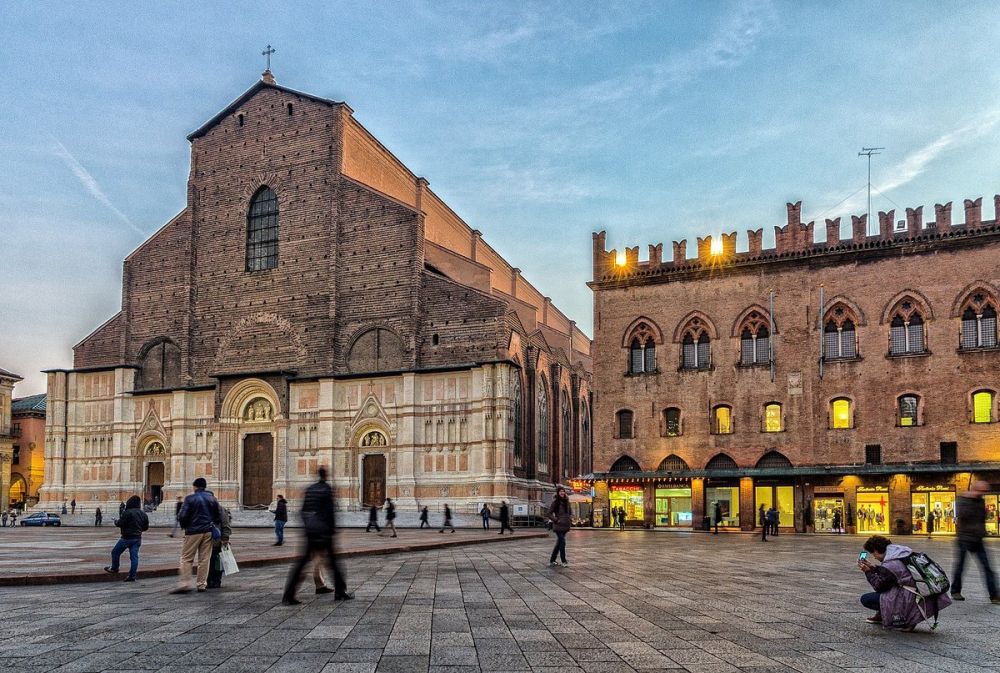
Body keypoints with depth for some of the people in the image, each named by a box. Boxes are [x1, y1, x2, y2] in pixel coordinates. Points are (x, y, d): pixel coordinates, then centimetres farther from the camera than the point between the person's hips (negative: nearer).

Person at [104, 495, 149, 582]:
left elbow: (120, 523, -16)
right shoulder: (143, 514, 8)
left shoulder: (128, 512, -15)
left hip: (127, 537, -6)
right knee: (134, 556, 4)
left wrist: (116, 521, 5)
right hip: (137, 538, 6)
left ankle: (114, 569, 28)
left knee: (115, 552, 14)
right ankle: (132, 576, 3)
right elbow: (146, 527, 13)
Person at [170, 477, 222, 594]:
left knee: (186, 558, 2)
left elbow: (182, 516, -11)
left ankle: (184, 583, -8)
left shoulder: (189, 499, -6)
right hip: (208, 532, 4)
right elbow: (219, 517, 9)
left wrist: (184, 526, 8)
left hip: (193, 532, -4)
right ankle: (202, 584, 8)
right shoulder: (212, 498, 8)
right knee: (204, 559, 8)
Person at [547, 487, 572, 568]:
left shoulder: (566, 501, 10)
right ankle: (563, 561, -3)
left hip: (565, 525, 7)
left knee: (559, 543, 11)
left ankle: (552, 561, 20)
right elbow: (549, 513, -9)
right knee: (562, 542, -11)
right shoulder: (555, 502, -8)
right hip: (558, 526, -7)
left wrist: (570, 518, 7)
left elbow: (570, 512, 24)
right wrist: (556, 520, -13)